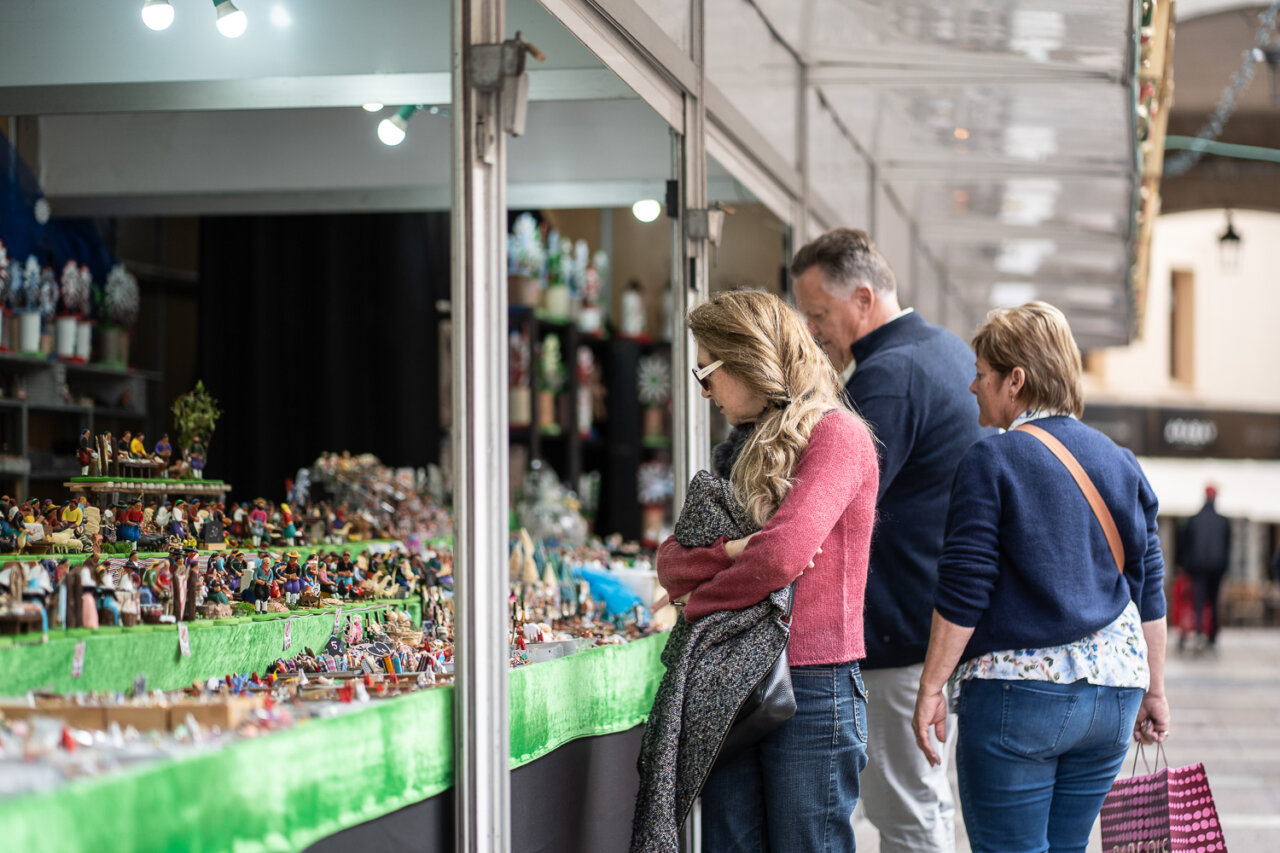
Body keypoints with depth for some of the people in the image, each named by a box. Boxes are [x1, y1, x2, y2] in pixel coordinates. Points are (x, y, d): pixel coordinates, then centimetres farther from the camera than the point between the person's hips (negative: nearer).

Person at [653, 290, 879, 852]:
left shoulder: (836, 434, -7)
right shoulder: (746, 451, 18)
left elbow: (782, 556, -20)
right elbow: (670, 564, 11)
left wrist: (699, 603, -4)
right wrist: (730, 550, -9)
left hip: (811, 684, -7)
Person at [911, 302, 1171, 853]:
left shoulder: (991, 461, -6)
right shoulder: (1120, 463, 12)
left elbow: (962, 593, -10)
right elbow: (1149, 591, 14)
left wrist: (931, 688, -5)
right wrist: (1153, 690, 21)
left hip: (1016, 690, -6)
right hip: (1112, 691, 6)